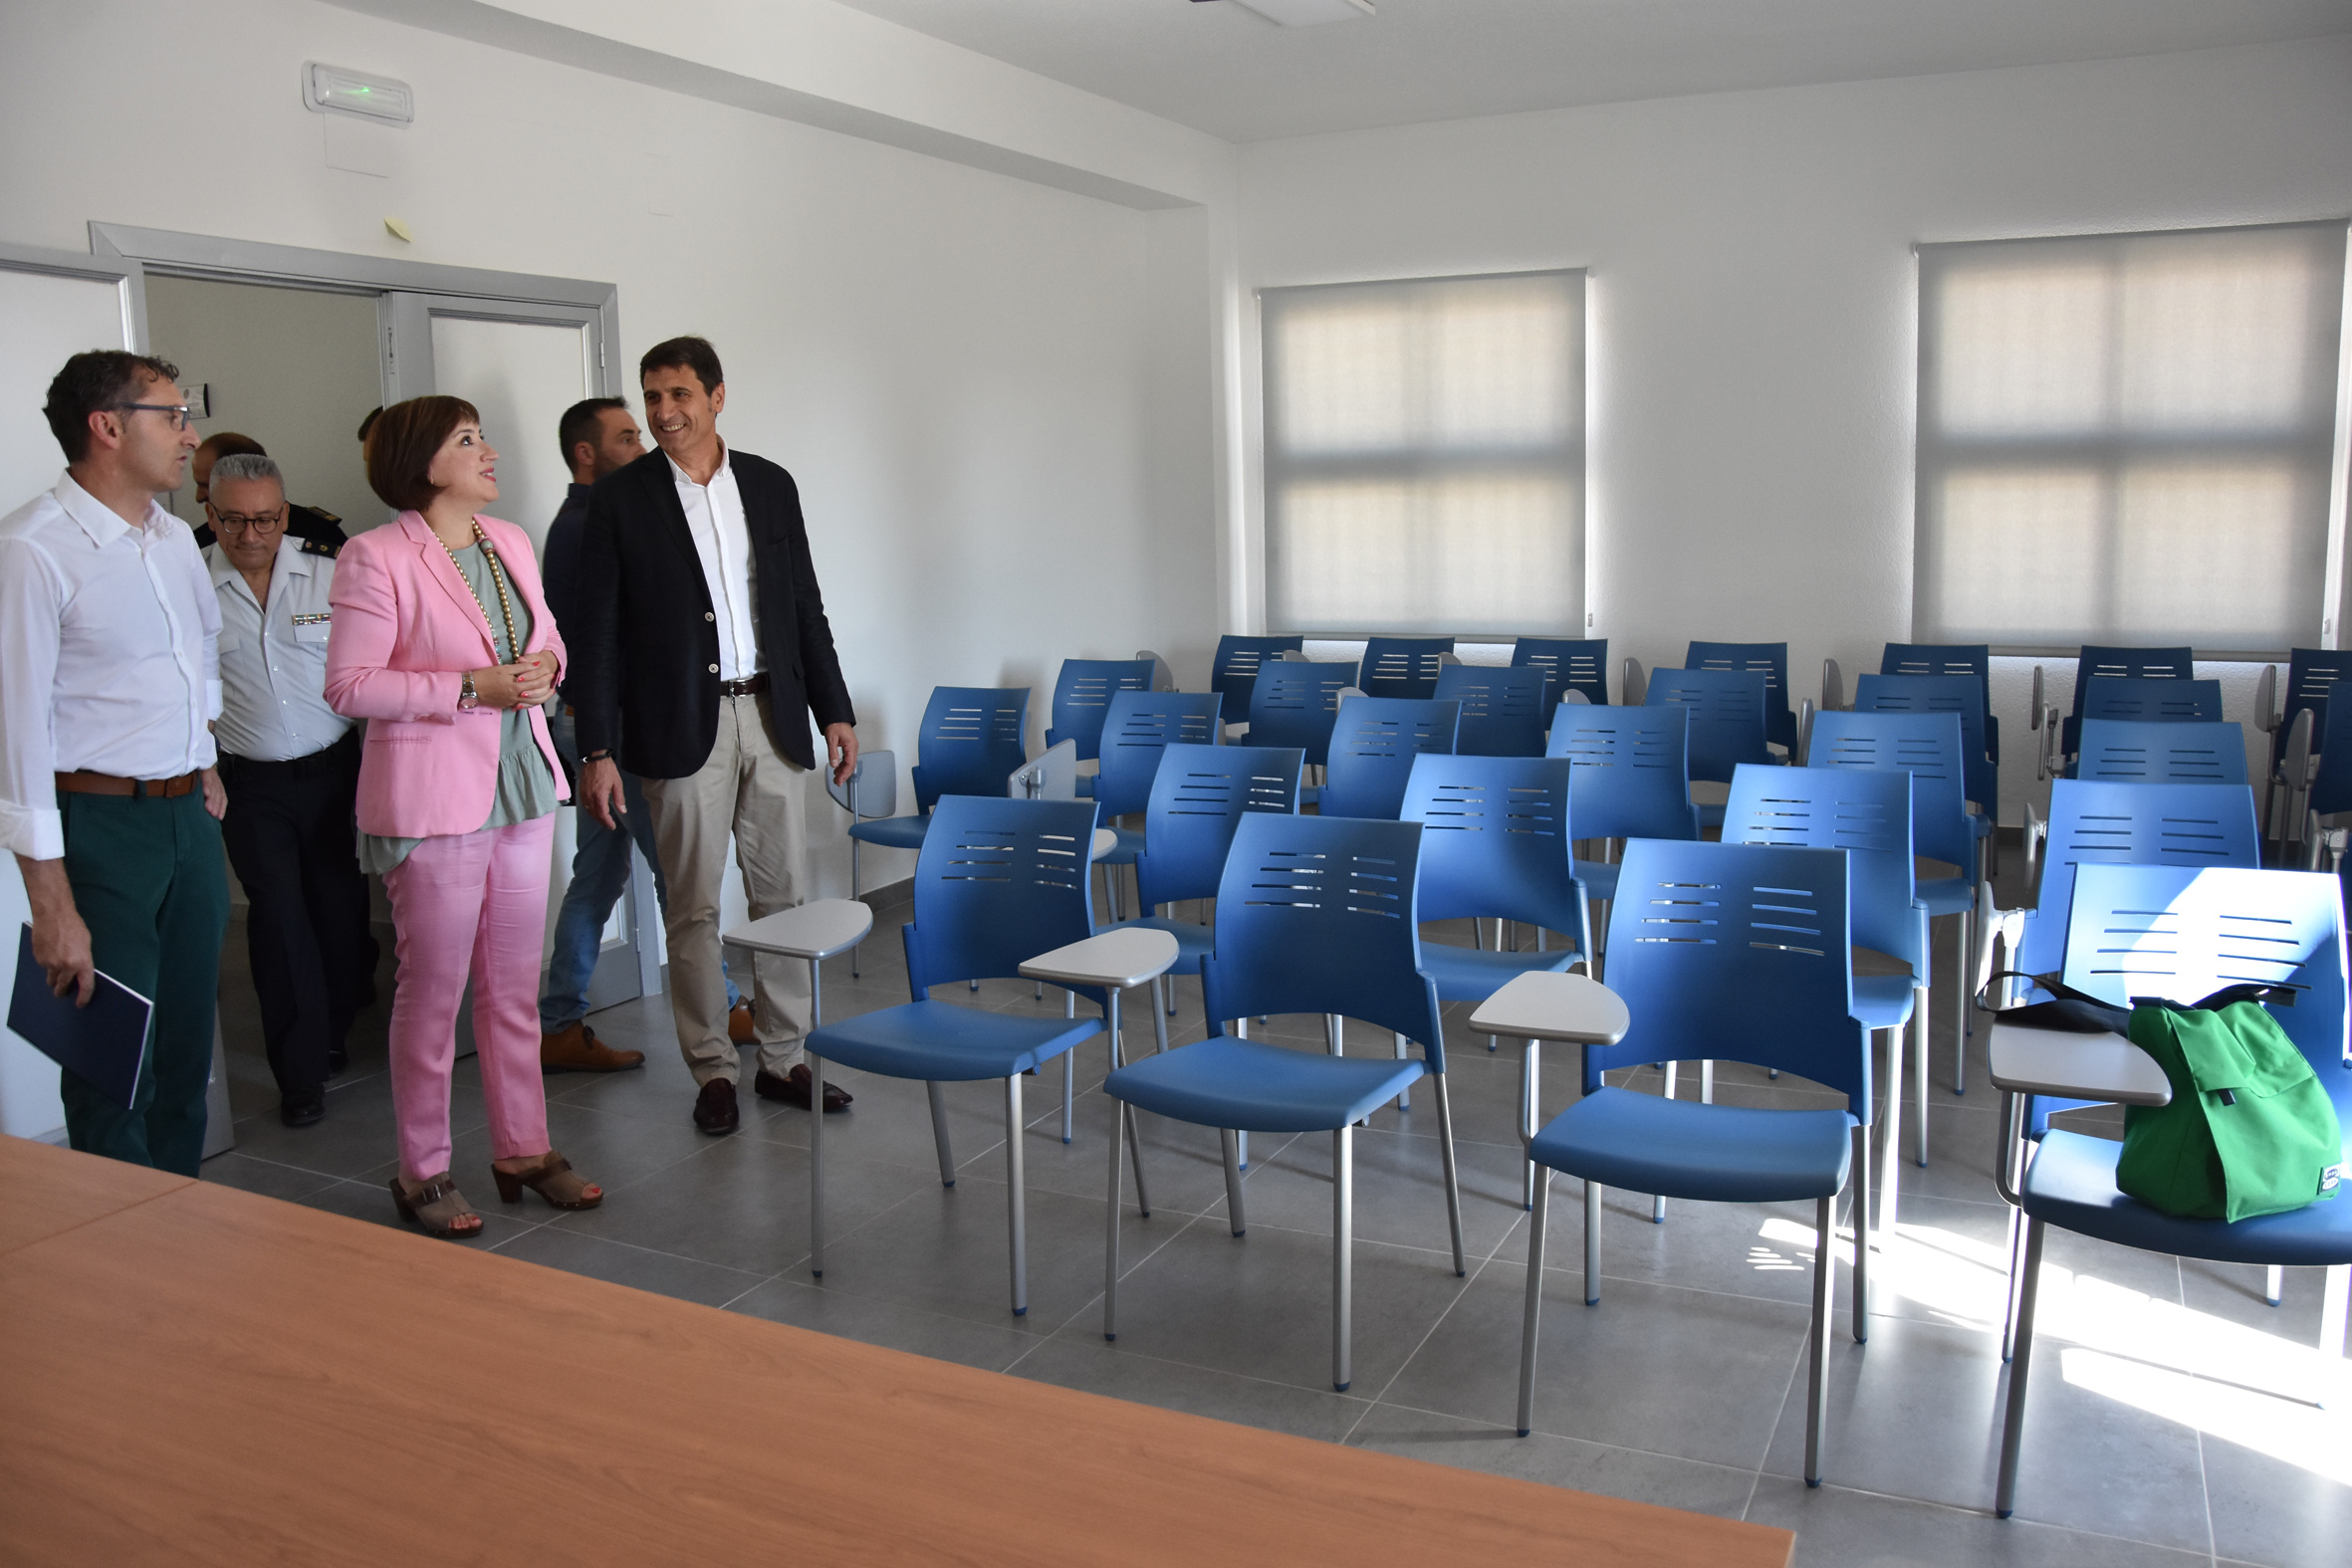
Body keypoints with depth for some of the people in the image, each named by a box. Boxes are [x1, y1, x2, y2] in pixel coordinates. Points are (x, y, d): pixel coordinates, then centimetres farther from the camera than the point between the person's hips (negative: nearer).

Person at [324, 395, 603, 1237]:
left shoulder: (510, 542, 9)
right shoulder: (375, 557, -11)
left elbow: (547, 635, 21)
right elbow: (350, 686, -14)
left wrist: (543, 666, -3)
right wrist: (472, 687, -19)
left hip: (523, 785, 6)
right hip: (433, 796, -6)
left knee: (515, 985, 13)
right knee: (433, 990, 4)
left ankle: (523, 1149, 25)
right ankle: (422, 1172, 18)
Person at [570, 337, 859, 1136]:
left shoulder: (770, 485, 7)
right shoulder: (620, 497, -2)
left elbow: (805, 607, 11)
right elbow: (598, 632, -4)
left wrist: (835, 710, 7)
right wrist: (598, 750, -9)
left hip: (771, 714, 3)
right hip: (681, 725, -3)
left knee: (782, 893, 8)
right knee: (693, 907, 4)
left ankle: (784, 1058, 20)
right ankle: (713, 1070, 16)